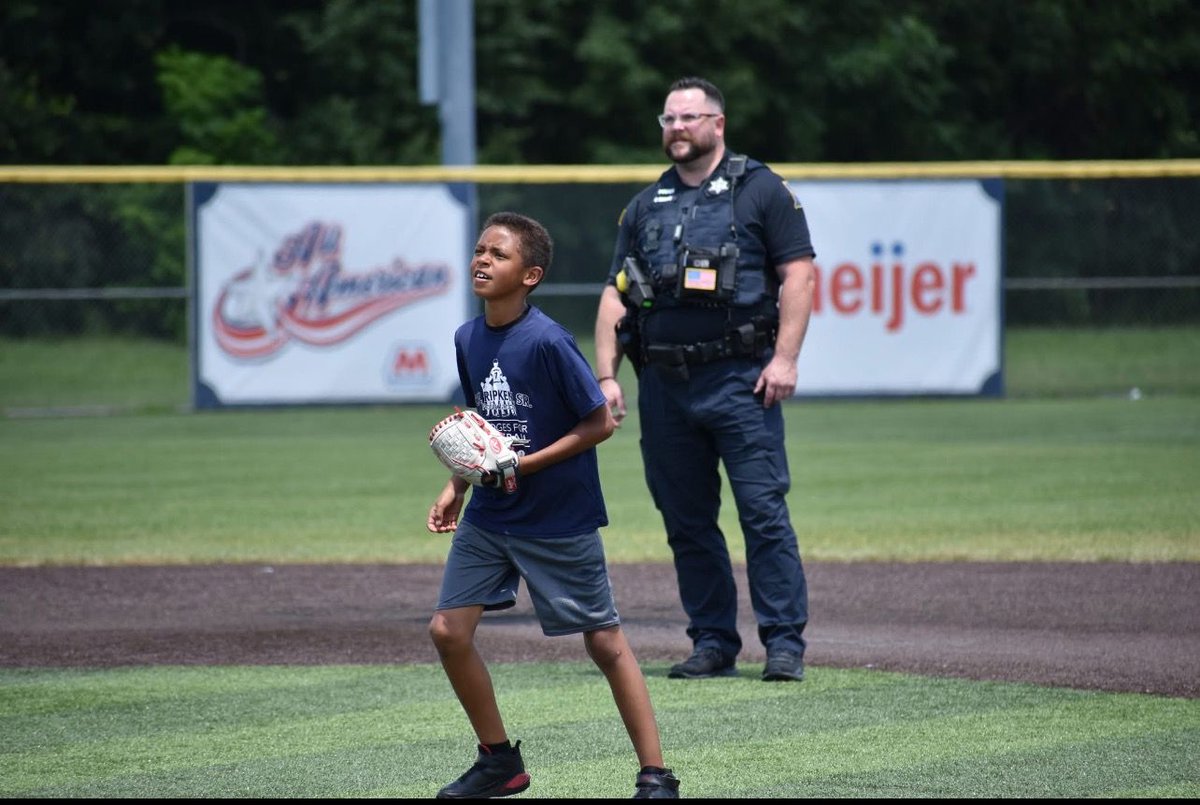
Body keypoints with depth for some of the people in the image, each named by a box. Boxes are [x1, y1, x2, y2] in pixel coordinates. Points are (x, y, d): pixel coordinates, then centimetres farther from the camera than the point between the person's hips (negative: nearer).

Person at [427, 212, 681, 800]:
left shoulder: (547, 342, -19)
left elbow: (600, 423, -15)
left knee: (604, 641, 0)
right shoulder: (468, 339, 2)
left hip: (560, 518, -7)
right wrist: (456, 486, 9)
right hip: (488, 515, 7)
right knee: (448, 630, -2)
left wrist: (526, 465, -19)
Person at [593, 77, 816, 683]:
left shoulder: (759, 190, 4)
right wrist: (606, 376, 5)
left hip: (740, 381, -5)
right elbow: (615, 296, 16)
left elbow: (798, 273, -2)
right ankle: (713, 644, 13)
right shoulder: (645, 207, 17)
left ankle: (785, 643, -7)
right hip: (663, 386, 5)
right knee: (686, 521, 6)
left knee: (764, 512, -9)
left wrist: (785, 358, -13)